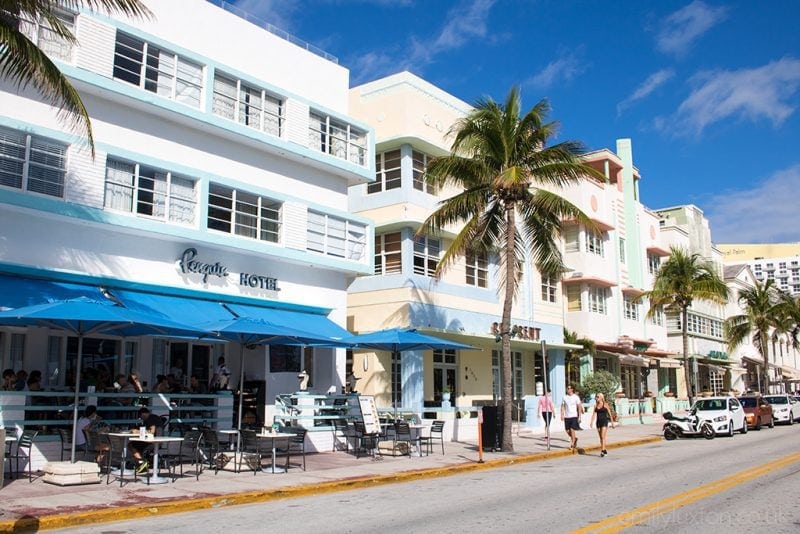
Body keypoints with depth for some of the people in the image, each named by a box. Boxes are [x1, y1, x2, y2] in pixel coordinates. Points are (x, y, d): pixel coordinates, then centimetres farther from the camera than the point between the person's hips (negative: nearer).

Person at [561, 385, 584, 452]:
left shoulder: (576, 397, -2)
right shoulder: (565, 397, 6)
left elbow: (579, 407, 0)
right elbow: (562, 406, 8)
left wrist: (579, 416, -5)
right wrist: (562, 415, -2)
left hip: (574, 416, -4)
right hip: (566, 416, 4)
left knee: (572, 429, -11)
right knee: (567, 430, 5)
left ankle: (572, 444, -2)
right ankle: (574, 438, 32)